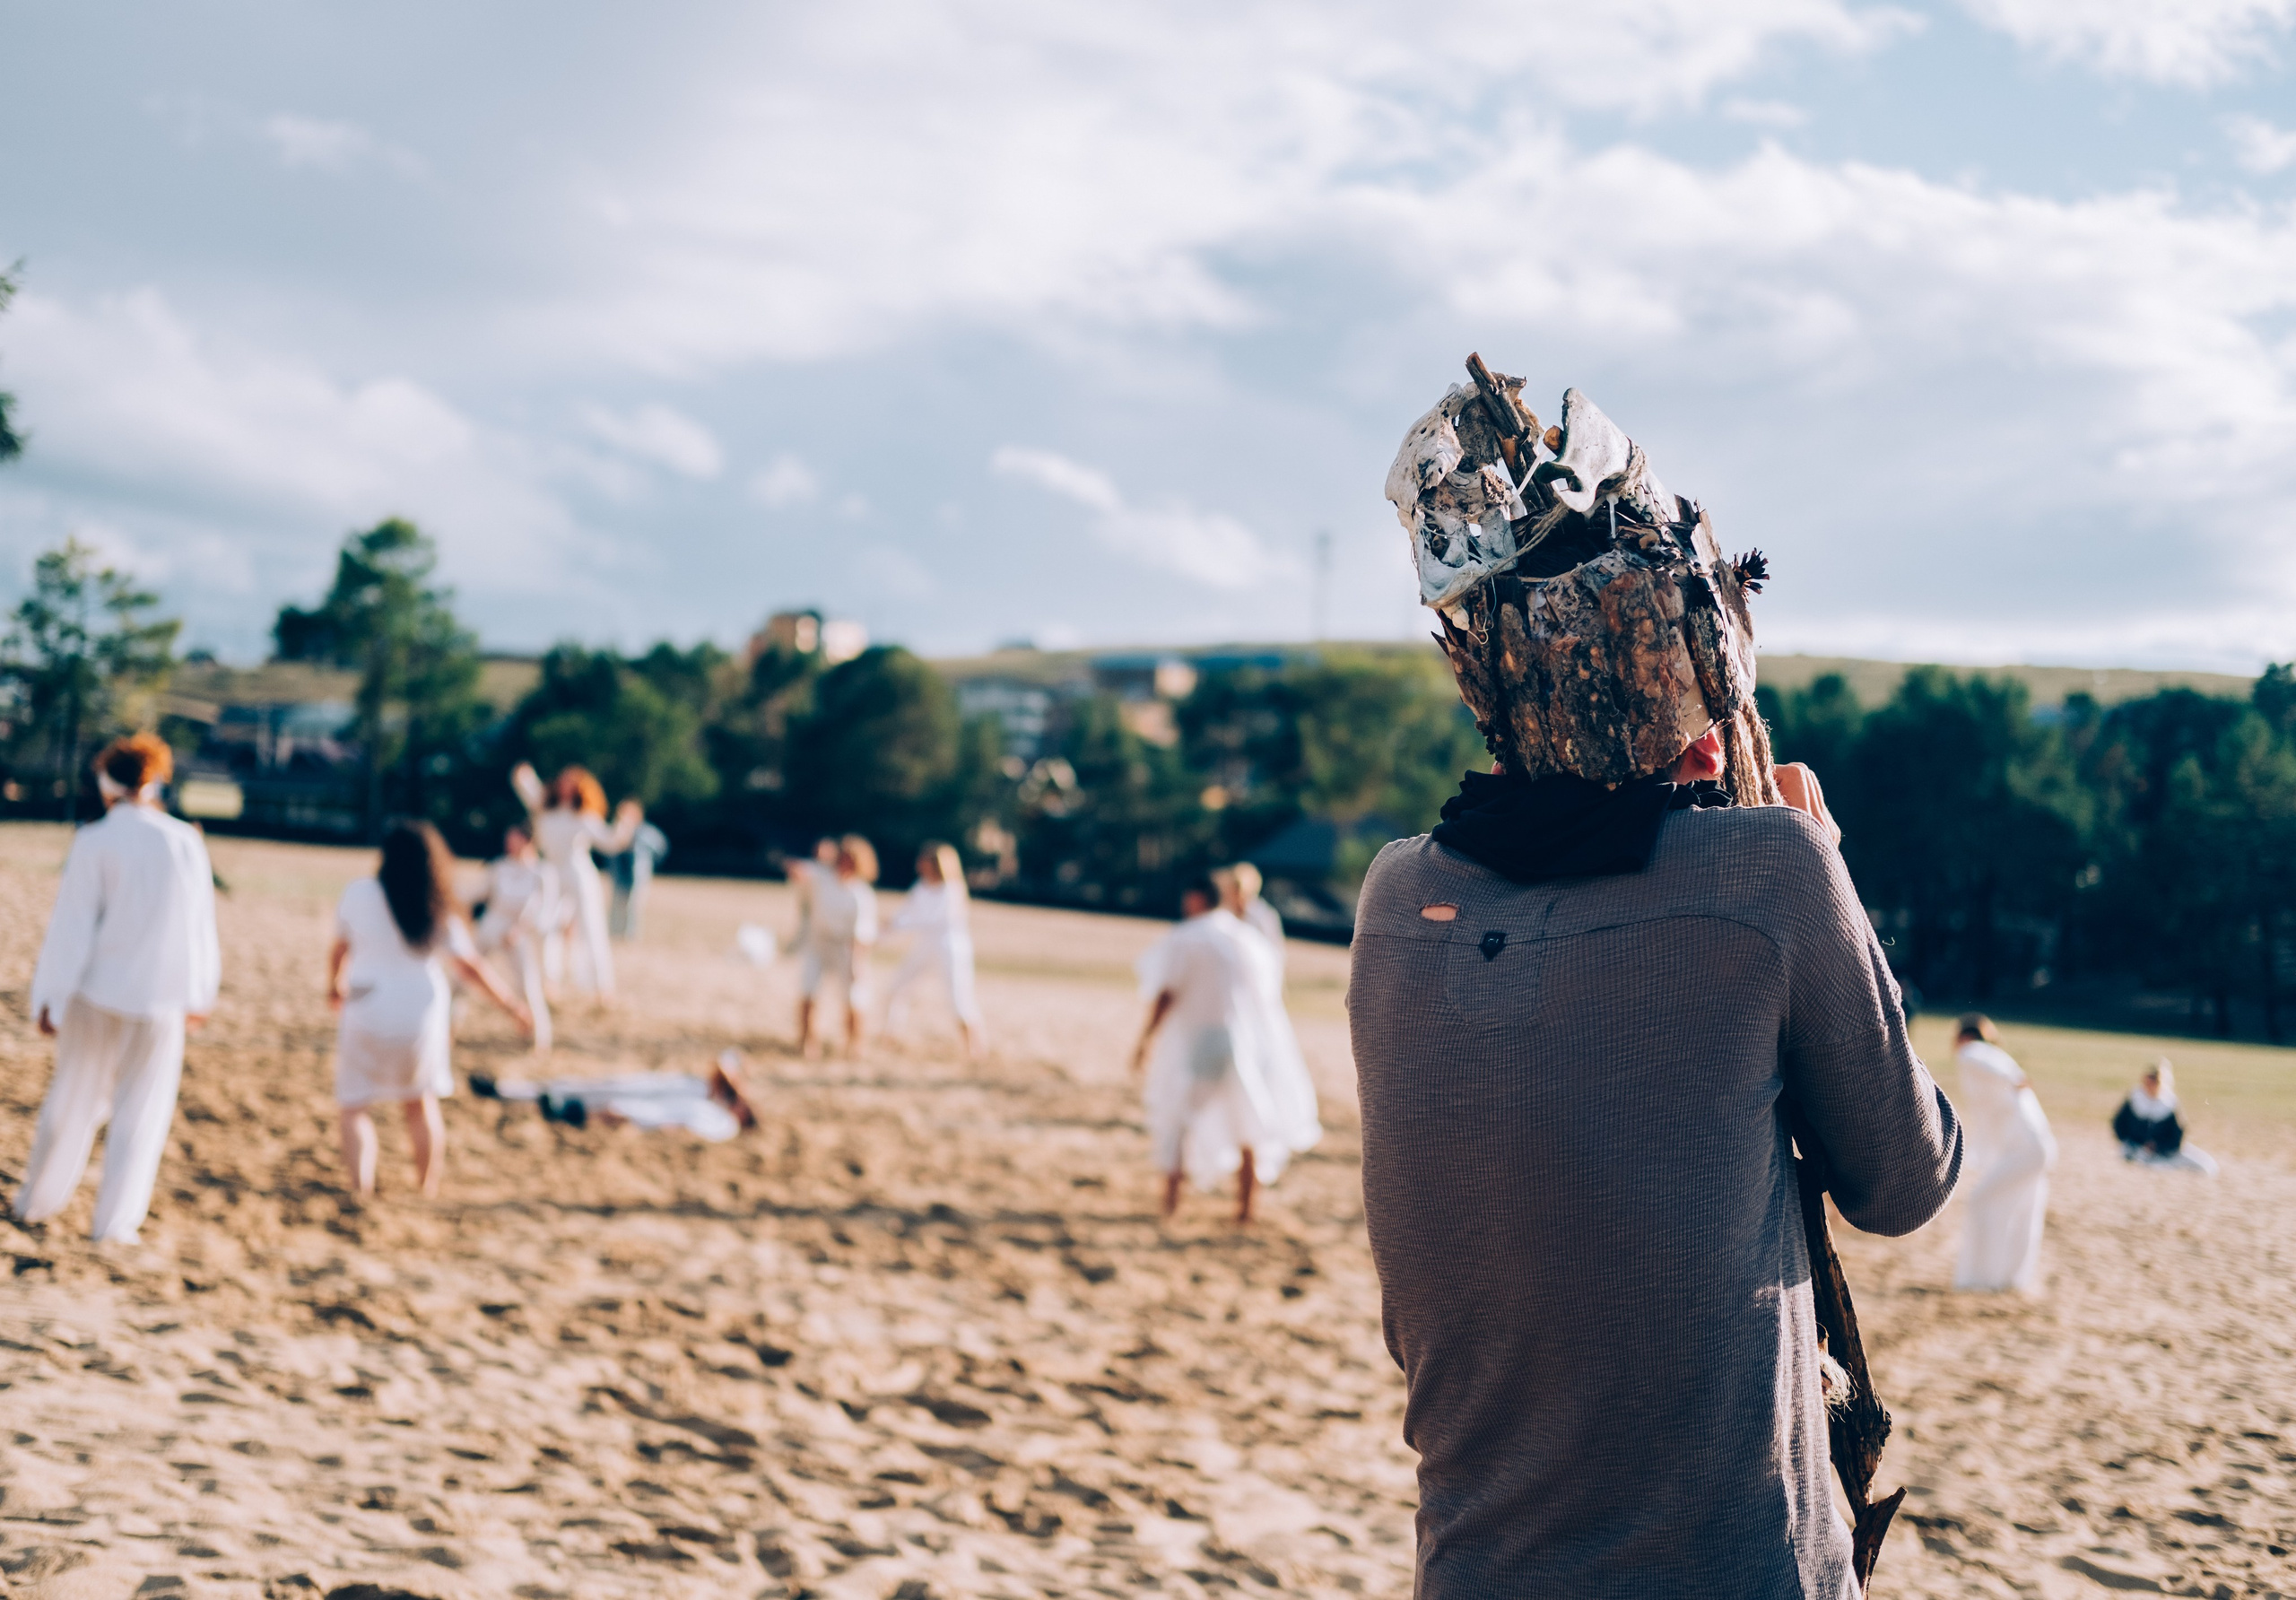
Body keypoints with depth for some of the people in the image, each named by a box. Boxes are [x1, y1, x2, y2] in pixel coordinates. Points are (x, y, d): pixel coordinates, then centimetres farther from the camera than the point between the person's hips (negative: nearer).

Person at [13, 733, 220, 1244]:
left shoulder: (95, 842, -9)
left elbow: (72, 924, -9)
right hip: (161, 994, 0)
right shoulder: (186, 841, -3)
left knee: (74, 1098, 15)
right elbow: (200, 926, 5)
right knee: (142, 1108, 8)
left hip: (98, 991, 0)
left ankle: (38, 1201, 27)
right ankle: (115, 1220, 7)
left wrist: (51, 996, -3)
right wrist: (199, 993, 16)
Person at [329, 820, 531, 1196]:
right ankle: (426, 1188, 26)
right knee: (422, 1102, 21)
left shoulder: (358, 894, -5)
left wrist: (335, 985, 28)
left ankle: (360, 1189, -10)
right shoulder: (437, 913, -5)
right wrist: (510, 1003, 8)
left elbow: (340, 949, 8)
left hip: (368, 1013, -2)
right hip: (422, 1017, 2)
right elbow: (470, 966, -3)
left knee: (356, 1107, 7)